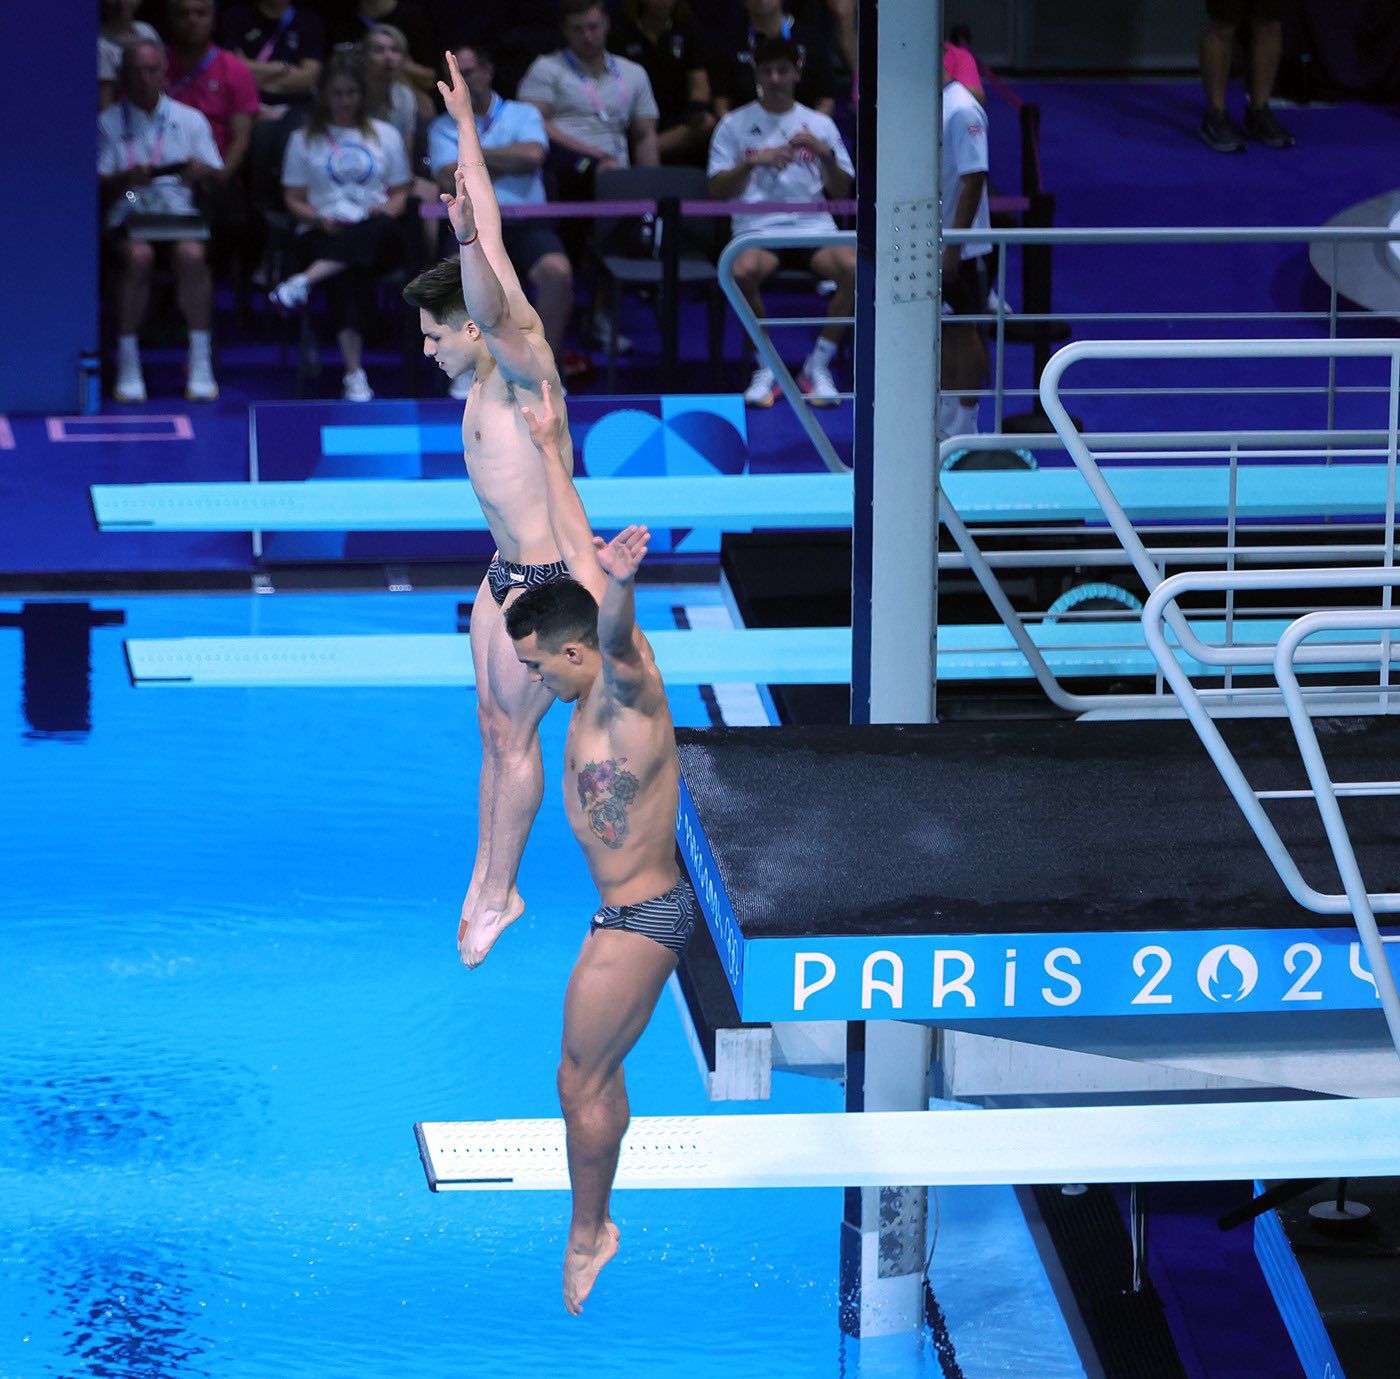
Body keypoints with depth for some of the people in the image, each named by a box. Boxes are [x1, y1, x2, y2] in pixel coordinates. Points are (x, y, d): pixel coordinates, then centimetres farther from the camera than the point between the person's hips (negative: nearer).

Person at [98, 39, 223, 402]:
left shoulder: (190, 120, 17)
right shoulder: (108, 123, 13)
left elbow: (215, 175, 11)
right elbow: (98, 182, 5)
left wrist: (200, 171, -12)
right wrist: (125, 178, -16)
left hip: (179, 210, 1)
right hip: (130, 211, -1)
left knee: (191, 253, -33)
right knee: (138, 255, -35)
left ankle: (200, 365, -27)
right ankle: (128, 368, -29)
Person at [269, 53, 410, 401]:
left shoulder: (386, 135, 22)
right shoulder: (304, 139, 18)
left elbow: (399, 194, 18)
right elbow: (293, 199, 13)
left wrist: (386, 210, -6)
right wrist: (319, 219, -8)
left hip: (379, 240, 1)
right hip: (322, 234, -1)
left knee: (378, 229, -40)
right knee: (349, 272, -39)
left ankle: (304, 281, -58)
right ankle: (354, 374, -50)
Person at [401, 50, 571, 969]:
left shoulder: (524, 365, -20)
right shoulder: (499, 349, 3)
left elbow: (493, 309, -44)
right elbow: (493, 228, 10)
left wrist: (466, 244, -61)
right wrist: (466, 126, 15)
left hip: (547, 581, -9)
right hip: (507, 571, 9)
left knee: (514, 735, -1)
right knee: (493, 729, 13)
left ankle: (501, 893, 8)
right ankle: (485, 878, 20)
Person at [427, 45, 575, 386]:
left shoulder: (524, 114, 16)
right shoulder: (443, 127, 16)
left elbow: (533, 156, -6)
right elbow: (451, 180, -1)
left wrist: (476, 154, 1)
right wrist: (506, 161, 0)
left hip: (525, 226, 1)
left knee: (556, 270, -32)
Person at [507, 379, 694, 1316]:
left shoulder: (629, 692, -23)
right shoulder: (611, 674, 0)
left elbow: (616, 626, -48)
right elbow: (579, 546, 11)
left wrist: (619, 582, -71)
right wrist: (550, 452, 21)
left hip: (639, 919, -10)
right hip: (642, 908, 10)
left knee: (584, 1080, 1)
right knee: (598, 1074, 18)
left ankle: (589, 1233, 16)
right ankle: (595, 1224, 29)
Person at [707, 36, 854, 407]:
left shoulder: (820, 125, 14)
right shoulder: (735, 125, 11)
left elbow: (841, 192, 9)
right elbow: (717, 191, 4)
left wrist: (825, 154, -9)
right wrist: (751, 162, -13)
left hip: (813, 224, 1)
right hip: (757, 228, -1)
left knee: (853, 268, -31)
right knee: (743, 271, -37)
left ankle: (818, 366, -14)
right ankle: (766, 367, -16)